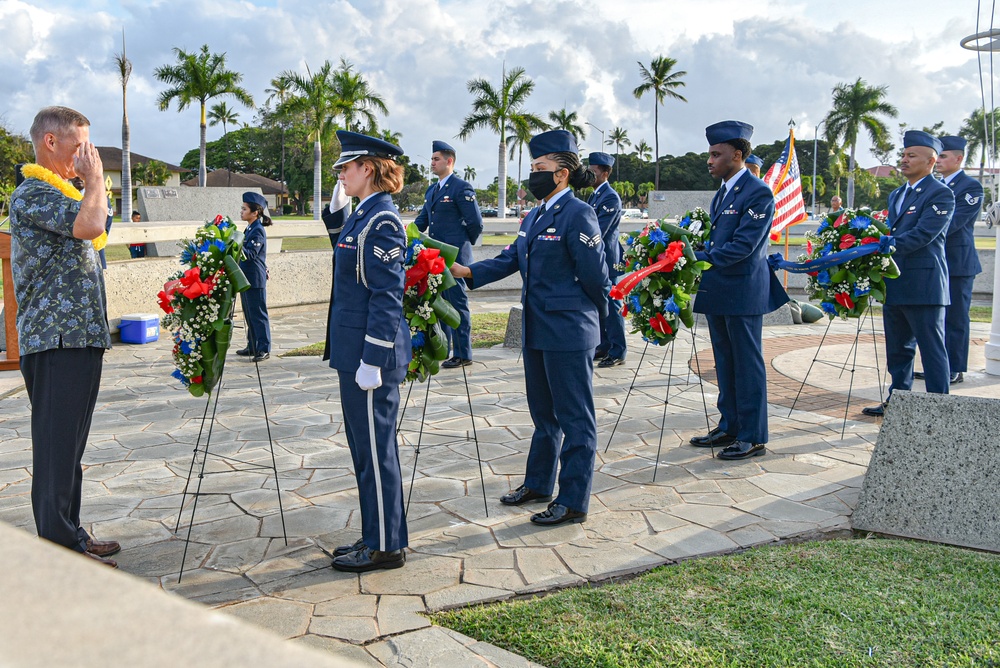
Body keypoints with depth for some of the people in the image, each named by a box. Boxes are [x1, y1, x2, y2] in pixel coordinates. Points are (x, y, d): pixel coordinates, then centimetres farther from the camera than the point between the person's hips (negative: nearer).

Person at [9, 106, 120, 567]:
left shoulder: (57, 192, 20)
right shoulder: (32, 194, -12)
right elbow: (91, 224, -29)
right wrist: (95, 179, -13)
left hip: (79, 338, 10)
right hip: (57, 342, -10)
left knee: (70, 443, 14)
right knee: (57, 444, -5)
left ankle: (70, 535, 22)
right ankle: (59, 550, 1)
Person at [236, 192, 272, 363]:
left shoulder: (258, 230, -14)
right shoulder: (249, 229, 14)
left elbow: (250, 254, -25)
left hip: (255, 280, -9)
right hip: (246, 278, 9)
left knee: (258, 314, -4)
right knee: (249, 314, 14)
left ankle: (264, 349, 2)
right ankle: (252, 346, 23)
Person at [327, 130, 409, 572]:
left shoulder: (382, 221, -15)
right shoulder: (362, 216, 15)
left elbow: (387, 297, -20)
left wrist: (371, 361, -21)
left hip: (370, 353, -10)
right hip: (353, 350, 10)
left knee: (376, 449, -1)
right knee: (365, 448, 16)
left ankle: (386, 547, 11)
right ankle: (375, 536, 27)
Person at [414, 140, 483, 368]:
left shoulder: (462, 188, -10)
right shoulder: (431, 190, 16)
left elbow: (476, 223, -11)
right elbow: (422, 220, 19)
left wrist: (464, 244, 1)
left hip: (455, 256, -8)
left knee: (457, 303, -3)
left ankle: (463, 354, 5)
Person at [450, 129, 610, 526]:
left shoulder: (577, 214, -14)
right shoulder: (535, 215, 13)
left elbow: (595, 276, -13)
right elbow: (512, 258, 8)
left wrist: (596, 316, -1)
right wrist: (468, 272, -5)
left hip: (569, 333, -9)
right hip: (536, 331, 9)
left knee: (575, 418, 1)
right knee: (543, 413, 20)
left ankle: (573, 502, 10)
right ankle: (538, 483, 34)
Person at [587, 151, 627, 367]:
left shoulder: (611, 198, -15)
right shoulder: (595, 195, 14)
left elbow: (598, 232, -21)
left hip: (605, 260, -9)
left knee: (610, 305, -4)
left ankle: (617, 352, 4)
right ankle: (604, 347, 24)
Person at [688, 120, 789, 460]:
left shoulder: (758, 193, -14)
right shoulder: (722, 192, 15)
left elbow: (743, 245, -21)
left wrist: (699, 258, -24)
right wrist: (695, 253, 2)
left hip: (743, 291, -9)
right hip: (718, 292, 9)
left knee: (747, 365, -1)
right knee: (725, 364, 15)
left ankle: (753, 437, 8)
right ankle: (729, 427, 26)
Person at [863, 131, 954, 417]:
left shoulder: (941, 194, -9)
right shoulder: (896, 195, 18)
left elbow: (924, 234, -20)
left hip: (923, 285, -9)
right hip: (895, 284, 9)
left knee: (932, 350, -2)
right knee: (898, 349, 16)